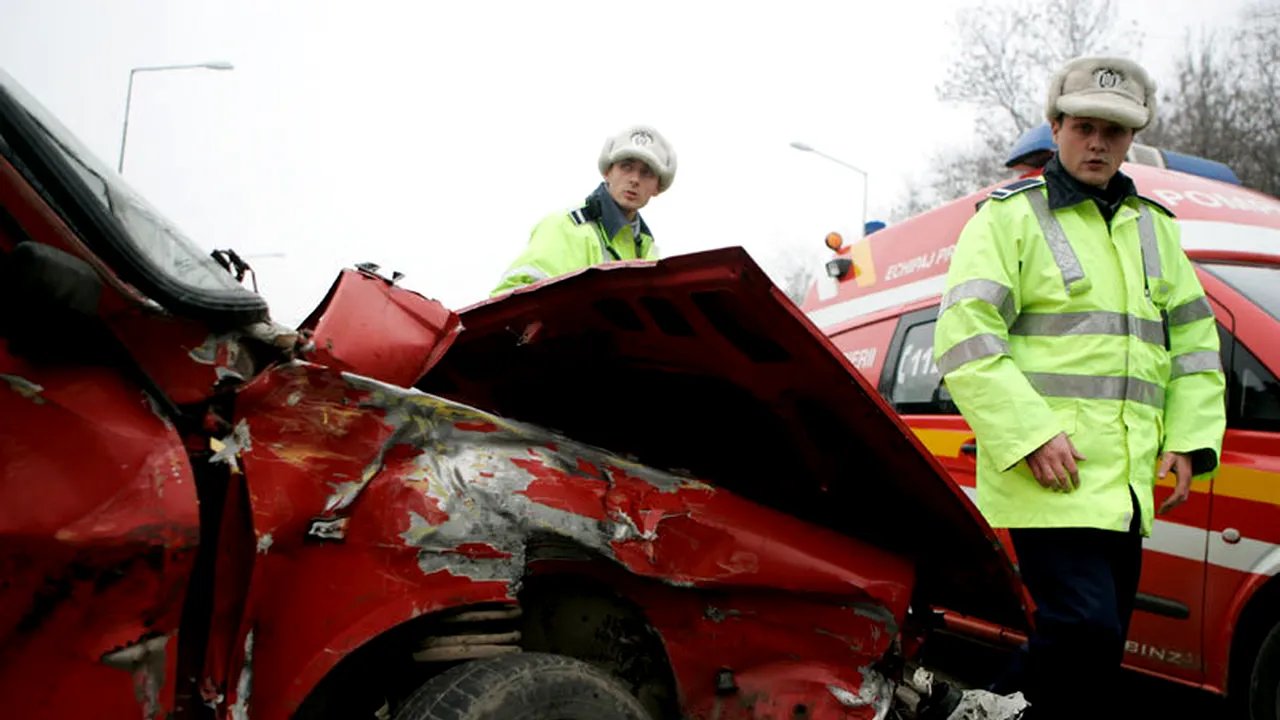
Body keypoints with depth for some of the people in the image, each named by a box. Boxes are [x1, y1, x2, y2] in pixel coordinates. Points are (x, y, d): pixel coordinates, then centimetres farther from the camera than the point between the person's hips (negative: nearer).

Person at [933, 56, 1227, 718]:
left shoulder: (1153, 228, 20)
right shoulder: (1011, 216, 0)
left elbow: (1195, 342, 22)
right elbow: (964, 339, -10)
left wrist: (1191, 440, 8)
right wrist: (1030, 432, -19)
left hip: (1127, 483, 7)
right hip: (1048, 475, -7)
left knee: (1101, 650, 10)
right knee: (1083, 629, -17)